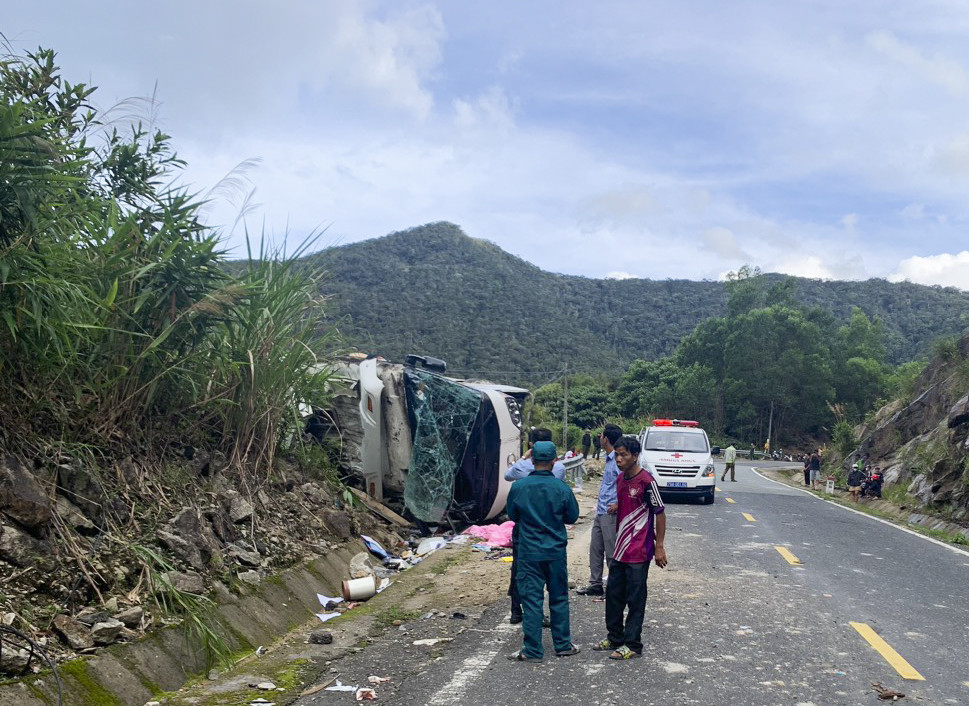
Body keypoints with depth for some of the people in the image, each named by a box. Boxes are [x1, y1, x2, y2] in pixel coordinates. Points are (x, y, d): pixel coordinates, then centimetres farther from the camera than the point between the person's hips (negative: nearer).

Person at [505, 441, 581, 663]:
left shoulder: (519, 487, -10)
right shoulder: (562, 488, -10)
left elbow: (512, 516, 5)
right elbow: (572, 517, 3)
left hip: (529, 553, -1)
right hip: (556, 552, 1)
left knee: (532, 600, 4)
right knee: (559, 598, 14)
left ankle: (532, 650, 7)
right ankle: (563, 645, 23)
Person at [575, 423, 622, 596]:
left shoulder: (617, 460, -17)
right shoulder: (609, 459, 14)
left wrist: (618, 505, -19)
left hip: (610, 513, -10)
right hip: (601, 511, 10)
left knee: (611, 551, -2)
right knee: (595, 548, 14)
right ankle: (595, 583, 24)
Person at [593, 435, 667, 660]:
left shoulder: (646, 481, -15)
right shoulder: (621, 479, 9)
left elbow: (660, 513, -12)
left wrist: (659, 547, -12)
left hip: (638, 552, -8)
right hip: (620, 549, 8)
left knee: (635, 599, 1)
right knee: (613, 594, 15)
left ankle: (632, 645, 10)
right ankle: (615, 637, 30)